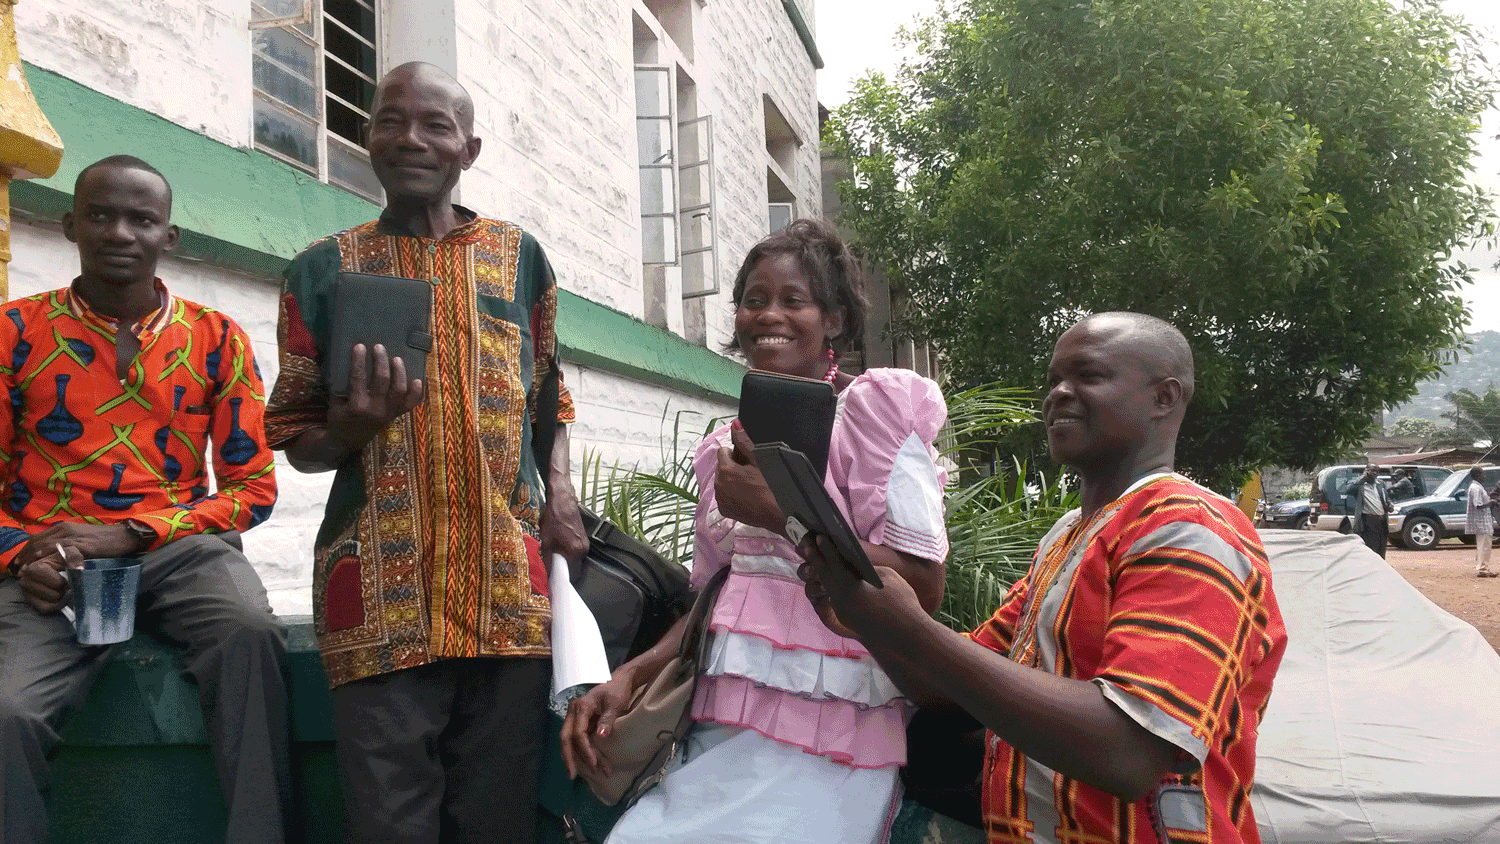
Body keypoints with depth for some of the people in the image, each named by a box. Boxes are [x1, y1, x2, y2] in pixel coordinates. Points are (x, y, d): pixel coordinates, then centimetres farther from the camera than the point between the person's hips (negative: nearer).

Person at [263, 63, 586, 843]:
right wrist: (354, 425, -11)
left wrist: (560, 494, 1)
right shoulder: (323, 271, 7)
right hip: (382, 589, -1)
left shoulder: (519, 257, 11)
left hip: (510, 585, 1)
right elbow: (297, 443, 11)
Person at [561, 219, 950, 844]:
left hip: (817, 744, -6)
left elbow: (923, 586, -11)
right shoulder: (726, 449, 18)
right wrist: (630, 676, 2)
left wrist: (778, 512, -15)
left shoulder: (872, 406, -2)